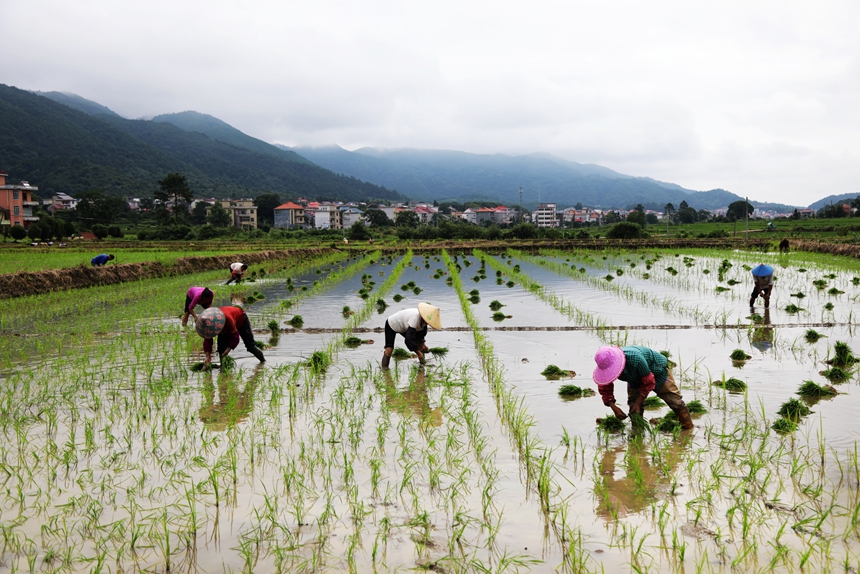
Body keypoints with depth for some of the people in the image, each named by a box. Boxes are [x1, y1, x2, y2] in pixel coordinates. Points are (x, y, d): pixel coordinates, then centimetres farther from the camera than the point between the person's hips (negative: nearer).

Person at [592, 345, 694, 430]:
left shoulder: (635, 358, -47)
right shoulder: (607, 365, -29)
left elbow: (649, 382, -31)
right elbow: (605, 390, -14)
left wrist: (638, 403, -26)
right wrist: (614, 407, -27)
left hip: (657, 368, -5)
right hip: (636, 376, 5)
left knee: (672, 398, -6)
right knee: (633, 402, -4)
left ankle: (688, 426, 5)